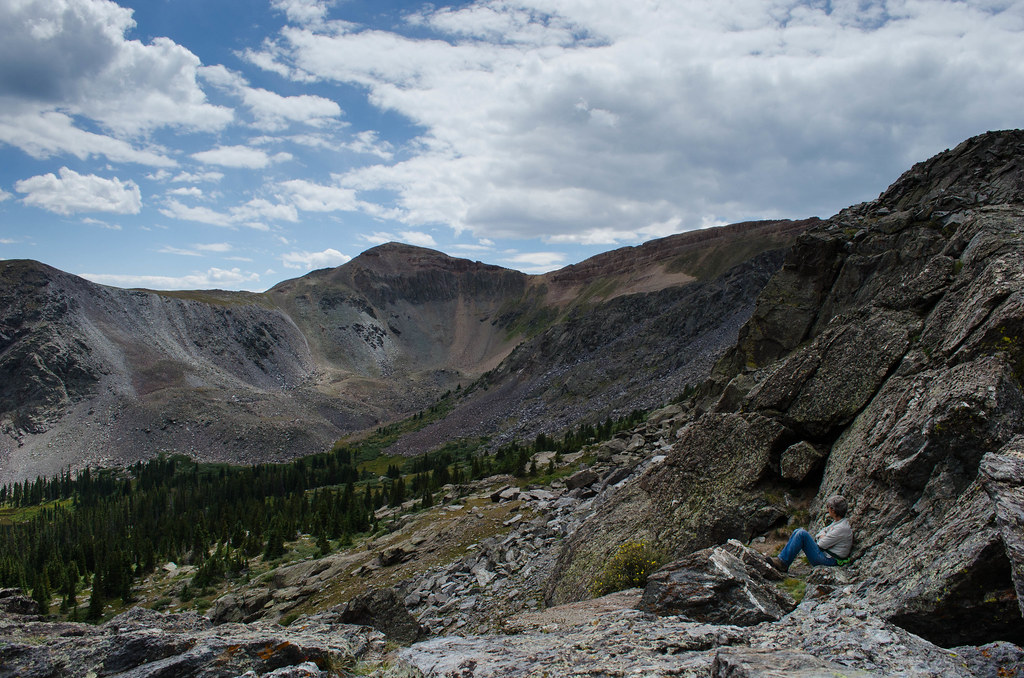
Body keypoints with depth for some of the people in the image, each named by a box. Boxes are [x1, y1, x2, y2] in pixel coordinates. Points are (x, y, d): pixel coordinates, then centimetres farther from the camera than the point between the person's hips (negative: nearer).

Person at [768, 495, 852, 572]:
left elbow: (821, 544, -17)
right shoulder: (837, 522, 12)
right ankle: (781, 557, -1)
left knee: (802, 534, -21)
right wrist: (823, 537, -2)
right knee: (799, 530, 5)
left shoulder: (842, 528, -19)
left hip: (828, 559, -10)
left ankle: (783, 563, -18)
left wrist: (822, 537, 4)